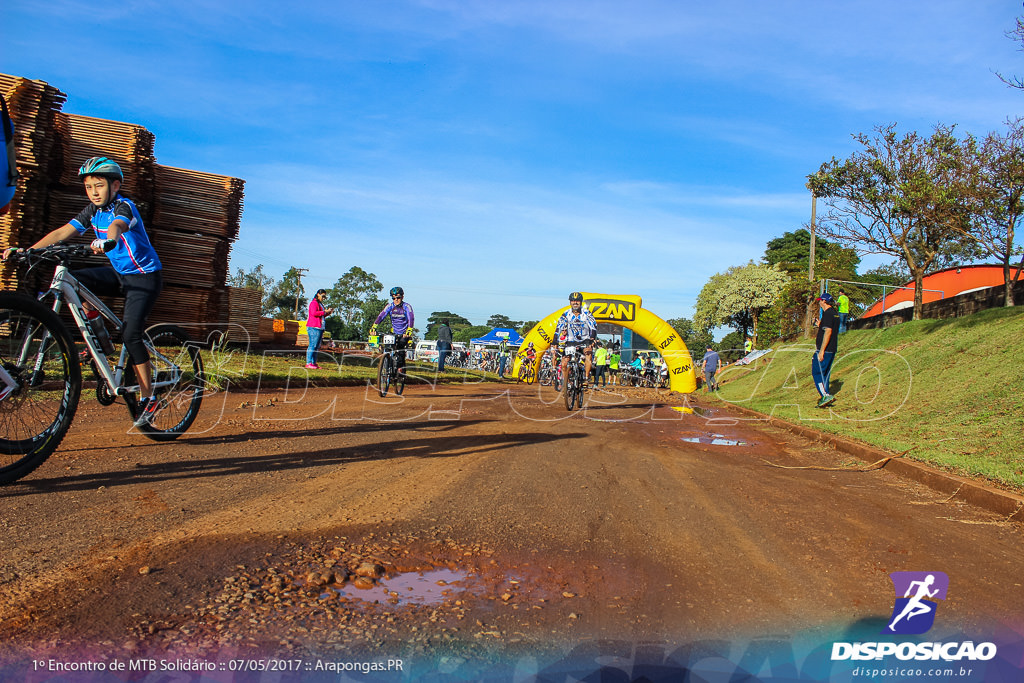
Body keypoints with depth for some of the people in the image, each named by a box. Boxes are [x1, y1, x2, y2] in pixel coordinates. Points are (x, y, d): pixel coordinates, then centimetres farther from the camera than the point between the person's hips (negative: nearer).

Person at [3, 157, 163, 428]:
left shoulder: (124, 206, -16)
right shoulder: (93, 211, 4)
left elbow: (116, 225, -40)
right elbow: (62, 233, -1)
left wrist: (107, 240, -61)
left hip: (145, 276, -7)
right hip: (119, 273, 7)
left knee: (130, 333, -19)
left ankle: (148, 398, -11)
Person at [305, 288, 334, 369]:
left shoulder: (320, 304, 25)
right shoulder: (314, 303, -4)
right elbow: (314, 313, -19)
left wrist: (329, 312, 14)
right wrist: (325, 312, -14)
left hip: (320, 328, 10)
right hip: (313, 327, -10)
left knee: (317, 346, 7)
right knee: (312, 345, -11)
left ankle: (314, 363, 9)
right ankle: (308, 363, -11)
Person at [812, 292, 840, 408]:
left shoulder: (828, 314, -16)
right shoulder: (835, 313, 15)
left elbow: (828, 332, -23)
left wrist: (821, 351, -24)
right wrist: (821, 325, 19)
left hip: (825, 350, -10)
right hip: (832, 350, 10)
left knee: (817, 372, -7)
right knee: (825, 373, 15)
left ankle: (825, 395, -15)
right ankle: (826, 398, 17)